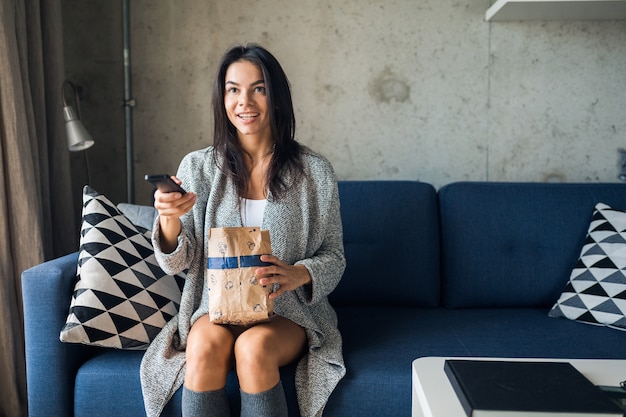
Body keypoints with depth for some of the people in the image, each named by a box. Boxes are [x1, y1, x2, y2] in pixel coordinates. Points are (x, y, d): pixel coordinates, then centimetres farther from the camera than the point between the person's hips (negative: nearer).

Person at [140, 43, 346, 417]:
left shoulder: (314, 171, -1)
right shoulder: (199, 166, 2)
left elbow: (334, 258, 3)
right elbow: (178, 263, 0)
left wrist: (299, 275, -19)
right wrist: (170, 219, -22)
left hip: (290, 310, -1)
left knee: (254, 346, -31)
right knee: (205, 344, -30)